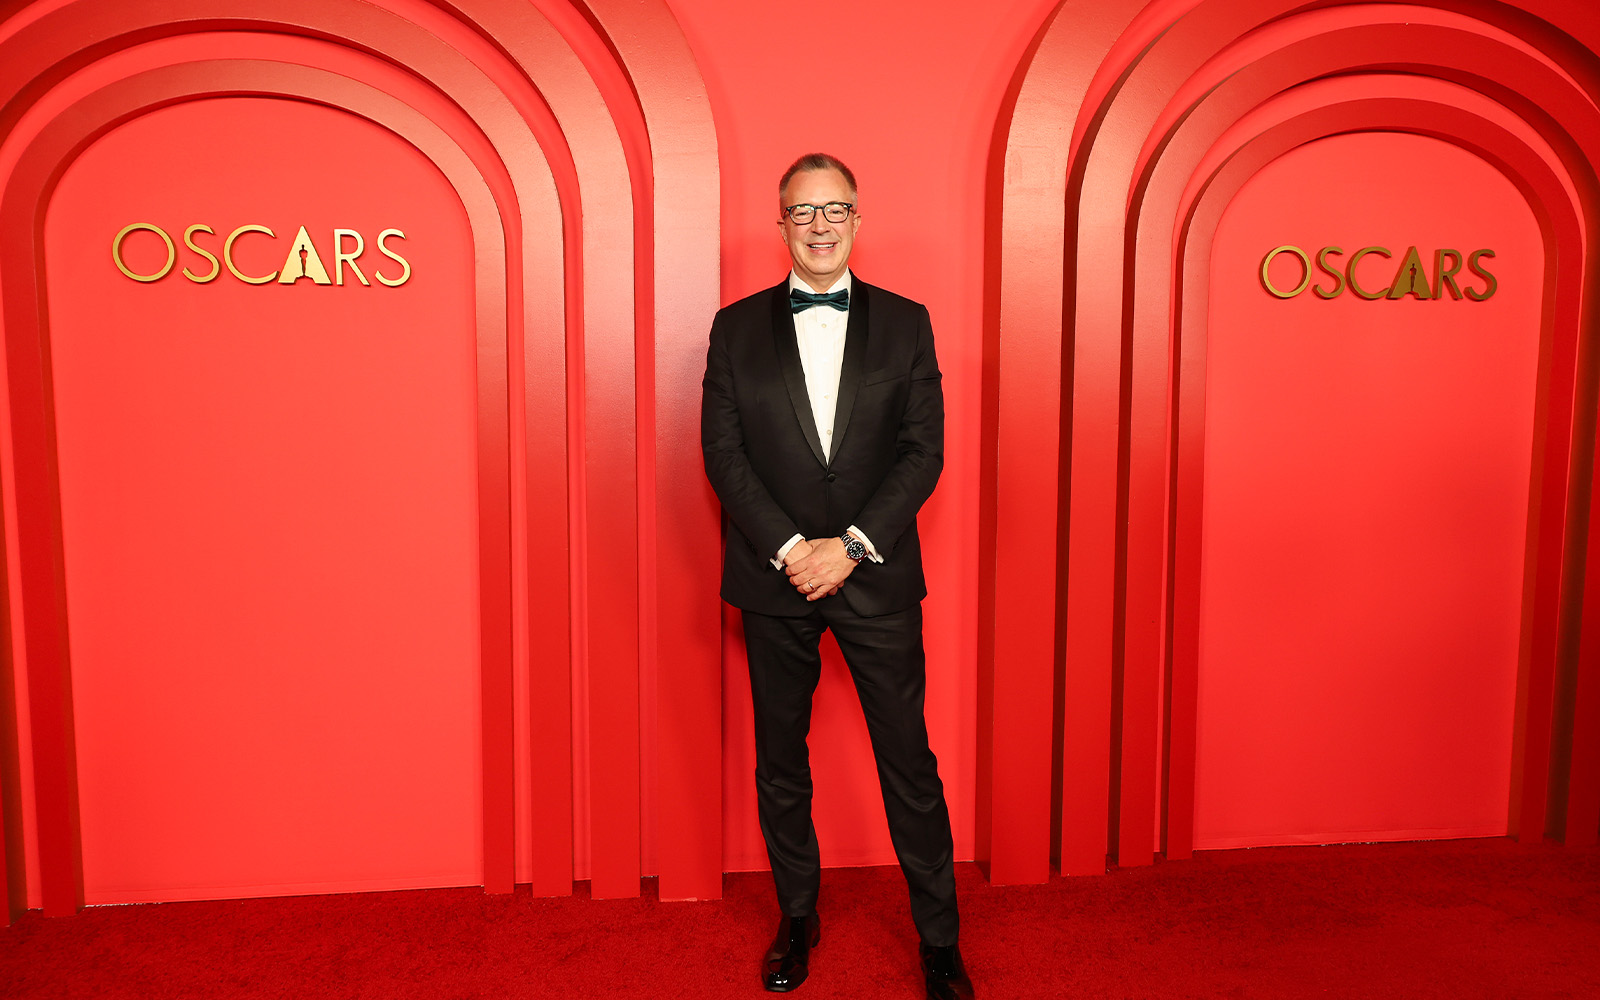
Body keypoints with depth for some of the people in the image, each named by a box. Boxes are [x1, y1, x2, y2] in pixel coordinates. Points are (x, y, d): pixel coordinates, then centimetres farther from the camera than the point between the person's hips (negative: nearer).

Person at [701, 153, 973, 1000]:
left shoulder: (904, 322, 4)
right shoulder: (737, 327, 5)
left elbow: (925, 450, -2)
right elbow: (723, 452, -2)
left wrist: (851, 546, -12)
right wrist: (789, 548, -12)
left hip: (876, 577, -1)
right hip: (774, 579, 1)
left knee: (909, 762, 5)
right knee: (780, 763, 12)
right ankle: (797, 921, 31)